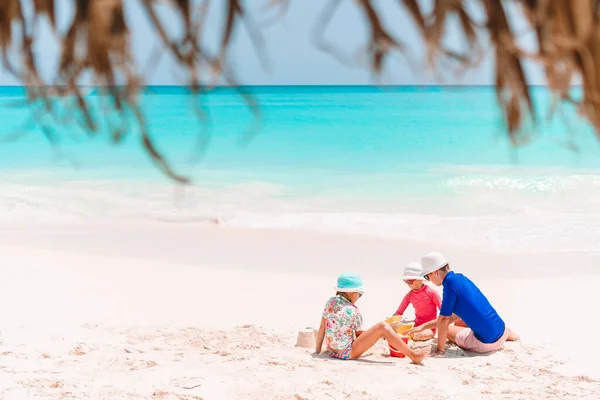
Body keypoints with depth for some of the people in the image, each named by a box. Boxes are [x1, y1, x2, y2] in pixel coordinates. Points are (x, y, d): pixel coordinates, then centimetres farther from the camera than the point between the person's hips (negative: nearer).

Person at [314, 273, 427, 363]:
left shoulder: (330, 302, 0)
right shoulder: (353, 311, -16)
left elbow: (322, 329, 4)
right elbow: (359, 334, -2)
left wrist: (318, 351, 13)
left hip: (331, 351, 8)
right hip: (347, 354, -8)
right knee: (383, 327, -15)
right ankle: (413, 355, -16)